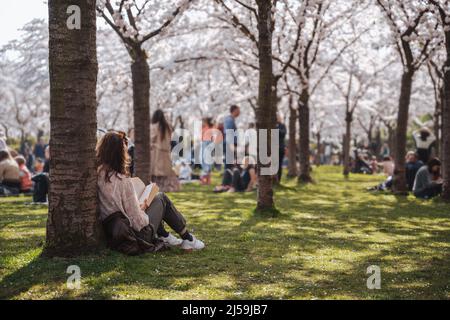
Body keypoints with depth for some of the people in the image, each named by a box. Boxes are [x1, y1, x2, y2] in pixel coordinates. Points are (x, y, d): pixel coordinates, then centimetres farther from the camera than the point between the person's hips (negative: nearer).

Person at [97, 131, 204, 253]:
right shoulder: (123, 181, -25)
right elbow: (138, 221, -22)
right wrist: (142, 209, -2)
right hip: (138, 235, -7)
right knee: (161, 198, 16)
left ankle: (164, 236, 30)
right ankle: (188, 239, 25)